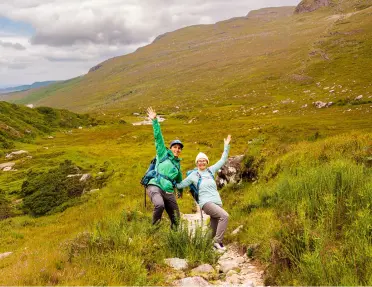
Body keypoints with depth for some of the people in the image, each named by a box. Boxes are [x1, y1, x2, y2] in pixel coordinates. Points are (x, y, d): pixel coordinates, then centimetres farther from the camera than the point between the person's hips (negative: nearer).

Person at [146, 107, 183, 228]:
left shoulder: (178, 164, 23)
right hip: (155, 187, -5)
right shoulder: (163, 154, 10)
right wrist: (155, 121, -7)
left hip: (168, 192, 5)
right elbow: (158, 137, 1)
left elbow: (179, 178, 39)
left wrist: (180, 190, 50)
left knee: (176, 219, 1)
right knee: (159, 205, -36)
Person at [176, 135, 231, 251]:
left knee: (213, 229, 2)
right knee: (225, 216, -26)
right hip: (206, 202, -5)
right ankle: (218, 241, -22)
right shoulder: (193, 175, 5)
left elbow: (222, 161, 18)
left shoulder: (211, 170, 14)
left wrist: (226, 146, 14)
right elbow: (180, 185, 14)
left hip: (217, 202, 5)